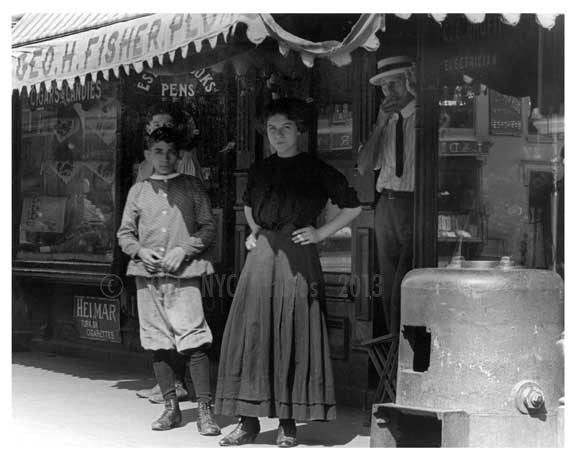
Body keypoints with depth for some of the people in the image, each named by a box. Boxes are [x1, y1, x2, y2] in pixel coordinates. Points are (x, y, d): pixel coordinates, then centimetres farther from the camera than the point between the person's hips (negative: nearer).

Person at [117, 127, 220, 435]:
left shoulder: (192, 186, 8)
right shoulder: (138, 191, 13)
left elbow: (208, 227, 5)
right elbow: (124, 233, 14)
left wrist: (184, 250, -9)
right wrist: (141, 251, -5)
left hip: (184, 274, -3)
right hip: (147, 274, 3)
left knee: (194, 342, -10)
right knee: (158, 344, 6)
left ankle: (205, 411, -6)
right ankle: (171, 408, 16)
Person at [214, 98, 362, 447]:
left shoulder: (315, 170, -1)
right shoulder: (260, 170, 12)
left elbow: (353, 207, 4)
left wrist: (321, 233, -1)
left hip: (297, 260, -4)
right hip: (261, 257, 4)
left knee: (293, 336, -3)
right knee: (252, 335, 0)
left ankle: (289, 423, 5)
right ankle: (249, 421, 7)